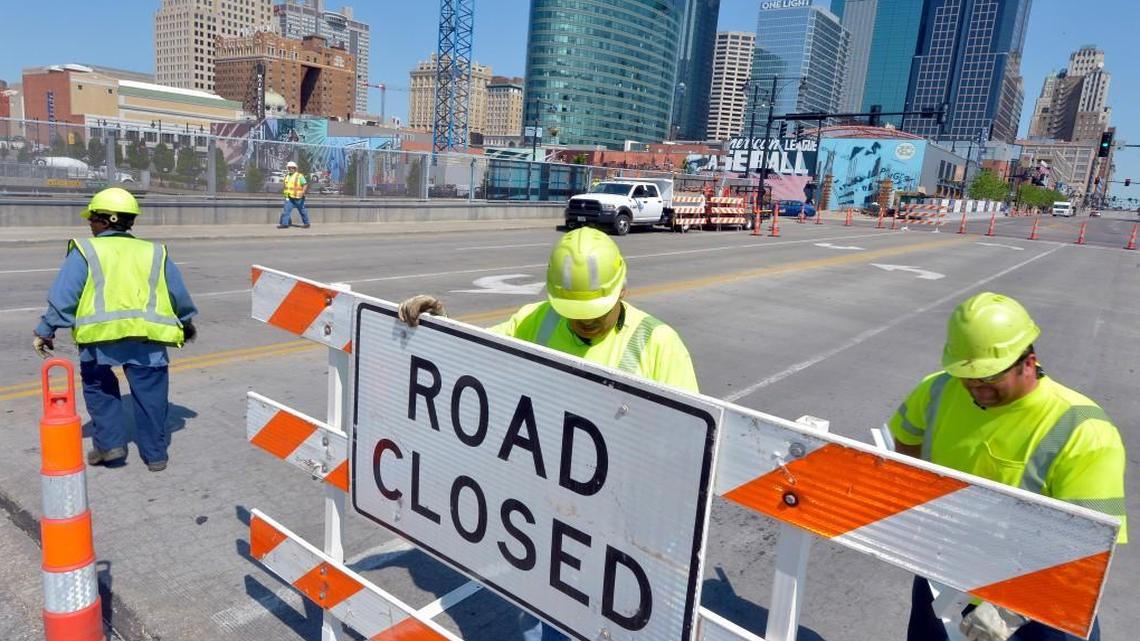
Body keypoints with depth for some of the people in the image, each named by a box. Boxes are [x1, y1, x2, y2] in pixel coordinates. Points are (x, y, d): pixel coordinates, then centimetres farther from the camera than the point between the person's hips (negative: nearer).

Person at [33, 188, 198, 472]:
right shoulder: (154, 253, 16)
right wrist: (187, 323, 35)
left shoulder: (84, 252, 7)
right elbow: (179, 295, 21)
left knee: (99, 388, 21)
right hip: (148, 334, 2)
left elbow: (62, 297, 2)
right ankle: (155, 453, 16)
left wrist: (46, 331, 10)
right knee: (150, 393, 10)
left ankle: (109, 443, 16)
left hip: (100, 334, -2)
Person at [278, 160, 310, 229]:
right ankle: (284, 223, -6)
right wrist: (286, 194, 19)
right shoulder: (287, 177, 13)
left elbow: (305, 185, -16)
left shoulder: (299, 176, -9)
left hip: (298, 198, -6)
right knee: (286, 210, -5)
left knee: (302, 211, 7)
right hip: (289, 198, 6)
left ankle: (306, 223, 19)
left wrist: (302, 193, -26)